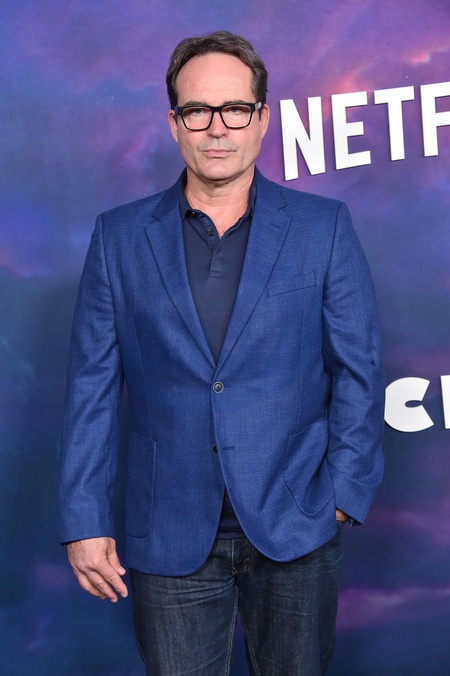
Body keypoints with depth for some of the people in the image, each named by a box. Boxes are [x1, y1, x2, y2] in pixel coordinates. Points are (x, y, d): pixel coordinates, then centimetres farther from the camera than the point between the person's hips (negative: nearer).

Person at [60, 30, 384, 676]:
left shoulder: (324, 227, 0)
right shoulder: (119, 236, 2)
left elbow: (358, 368, 2)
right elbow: (92, 385, 1)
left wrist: (344, 494, -4)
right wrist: (84, 521, -2)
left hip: (295, 529, 0)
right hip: (169, 538, 0)